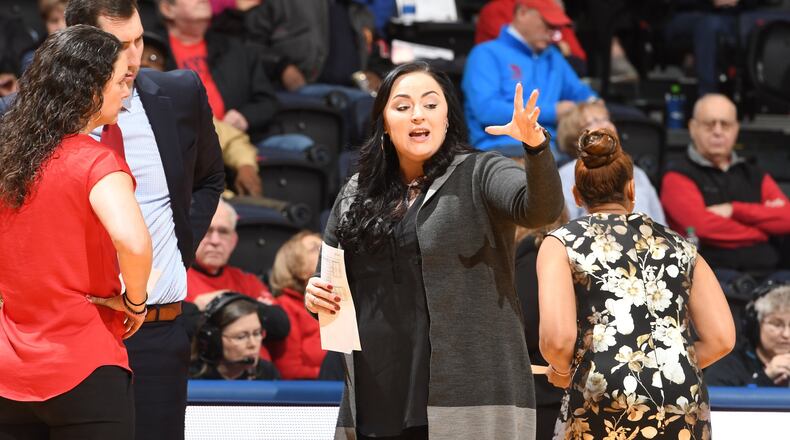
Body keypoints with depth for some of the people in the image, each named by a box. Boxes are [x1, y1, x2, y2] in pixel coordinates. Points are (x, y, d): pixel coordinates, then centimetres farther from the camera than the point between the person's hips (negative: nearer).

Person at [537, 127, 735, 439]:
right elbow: (722, 338, 10)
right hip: (684, 411, 3)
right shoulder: (679, 247, 20)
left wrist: (562, 371, 16)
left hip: (602, 402, -3)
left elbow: (557, 340, -6)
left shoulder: (562, 244, 9)